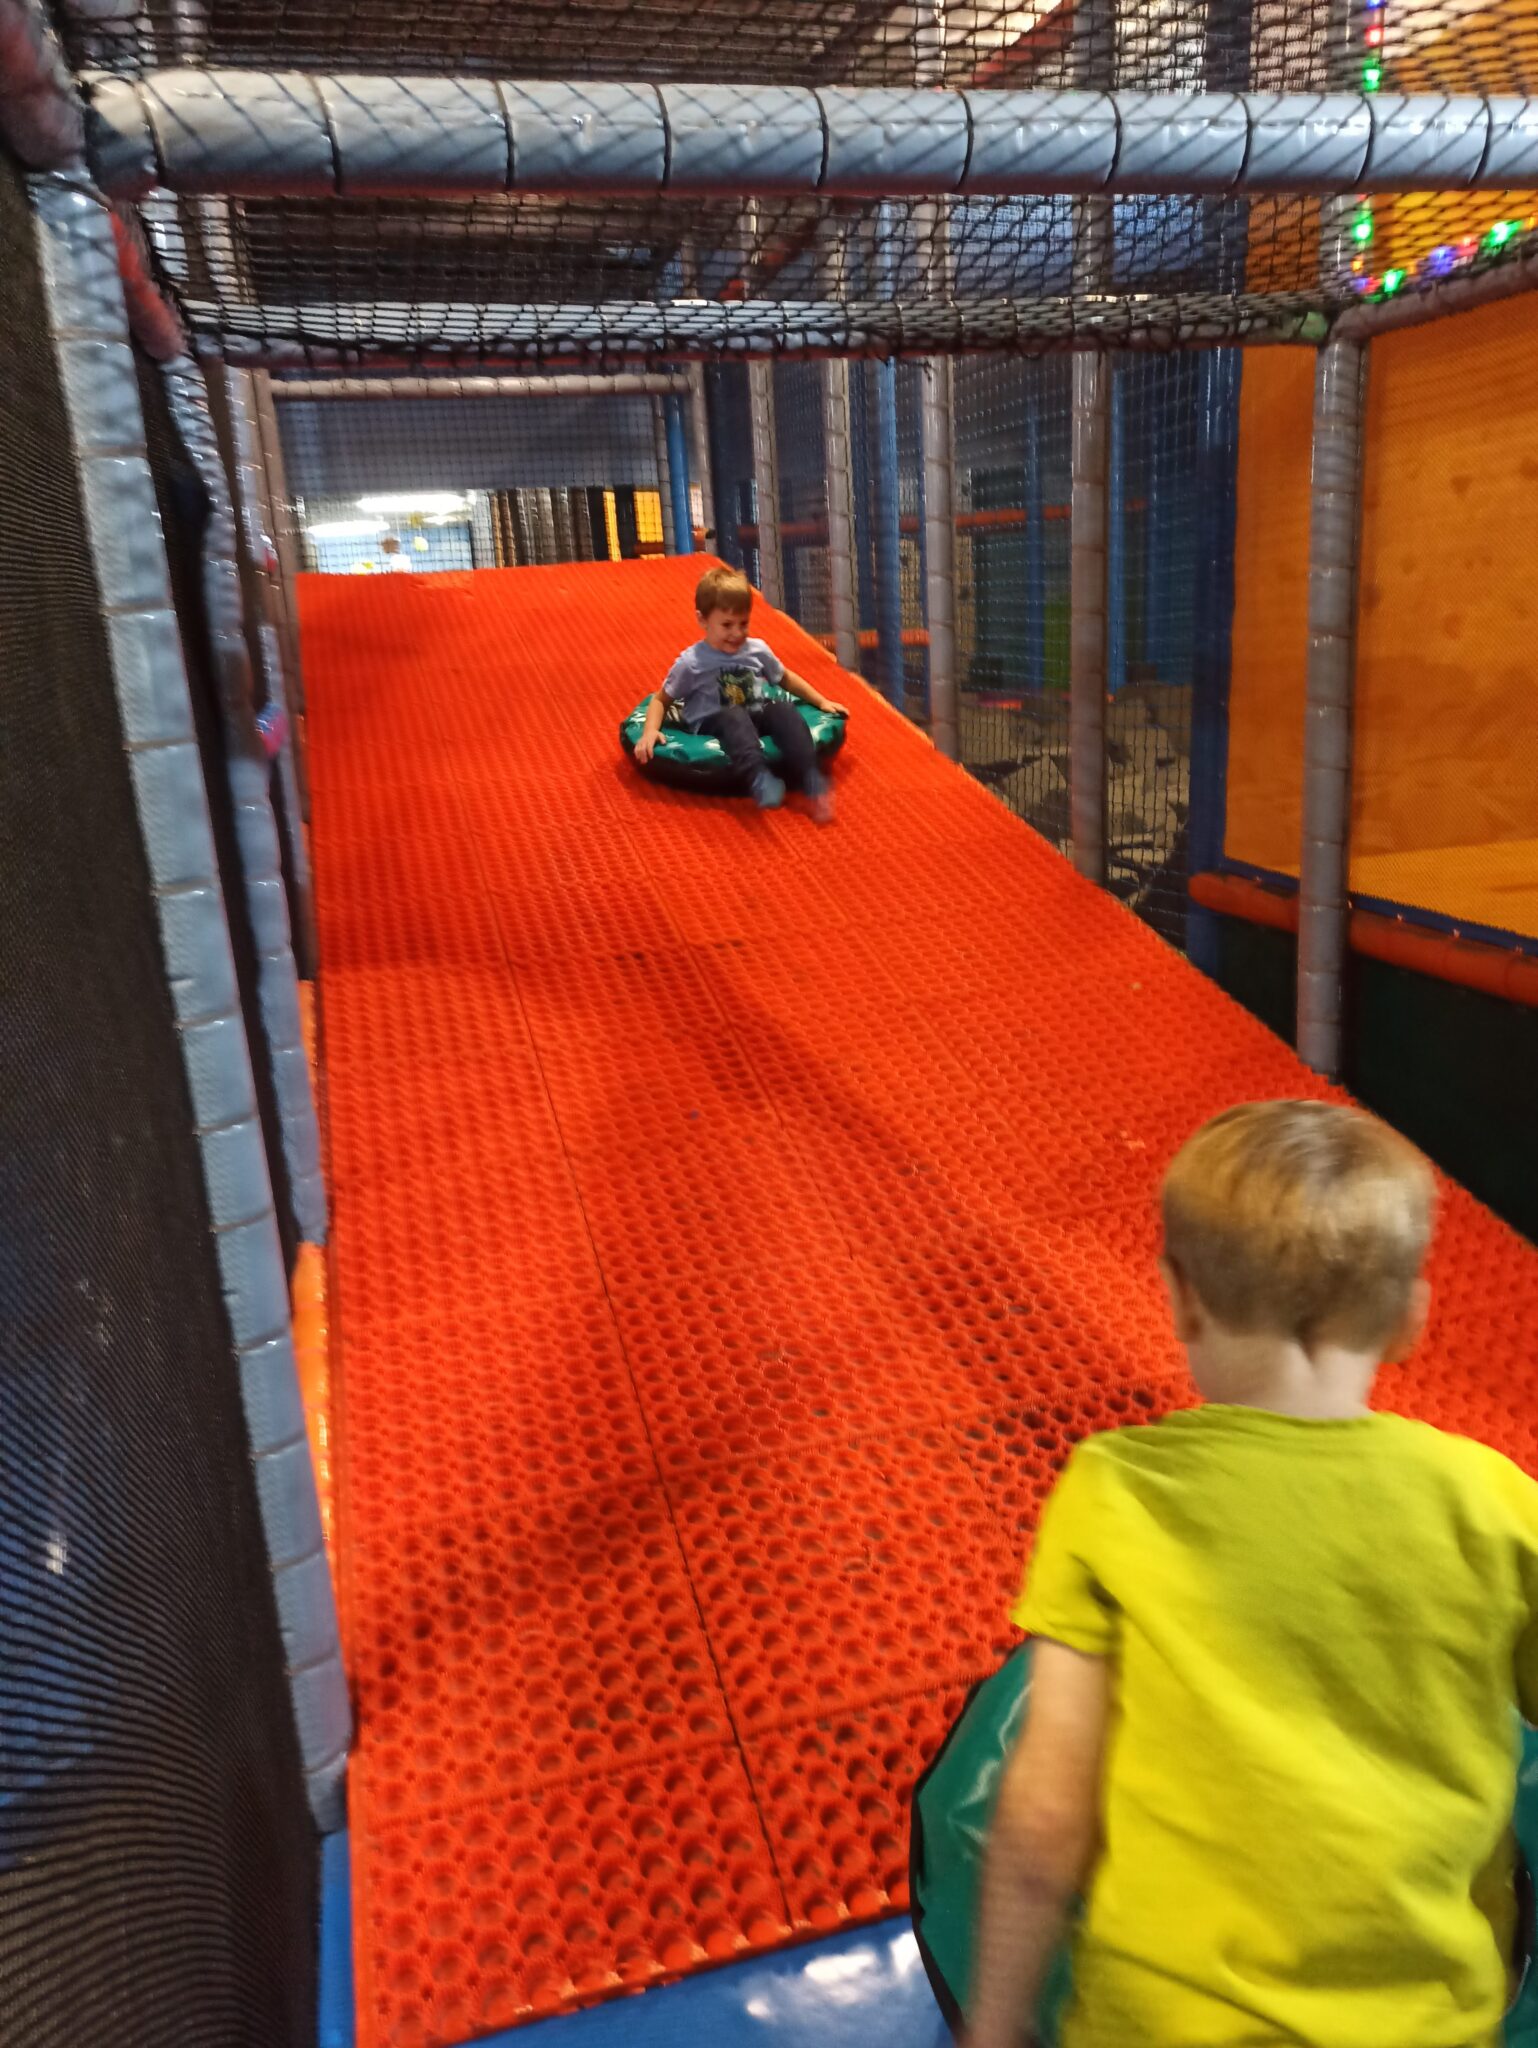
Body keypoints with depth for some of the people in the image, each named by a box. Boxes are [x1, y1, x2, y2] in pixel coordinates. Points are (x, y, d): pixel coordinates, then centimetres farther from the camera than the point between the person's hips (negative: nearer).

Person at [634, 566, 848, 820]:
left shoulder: (757, 650, 7)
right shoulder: (691, 663, -4)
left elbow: (786, 678, 23)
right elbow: (661, 699, 3)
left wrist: (822, 701, 20)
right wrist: (650, 731, -15)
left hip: (754, 717, 4)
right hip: (712, 725, -4)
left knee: (782, 709, -28)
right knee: (734, 716, -38)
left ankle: (812, 782, -40)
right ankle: (759, 781, -62)